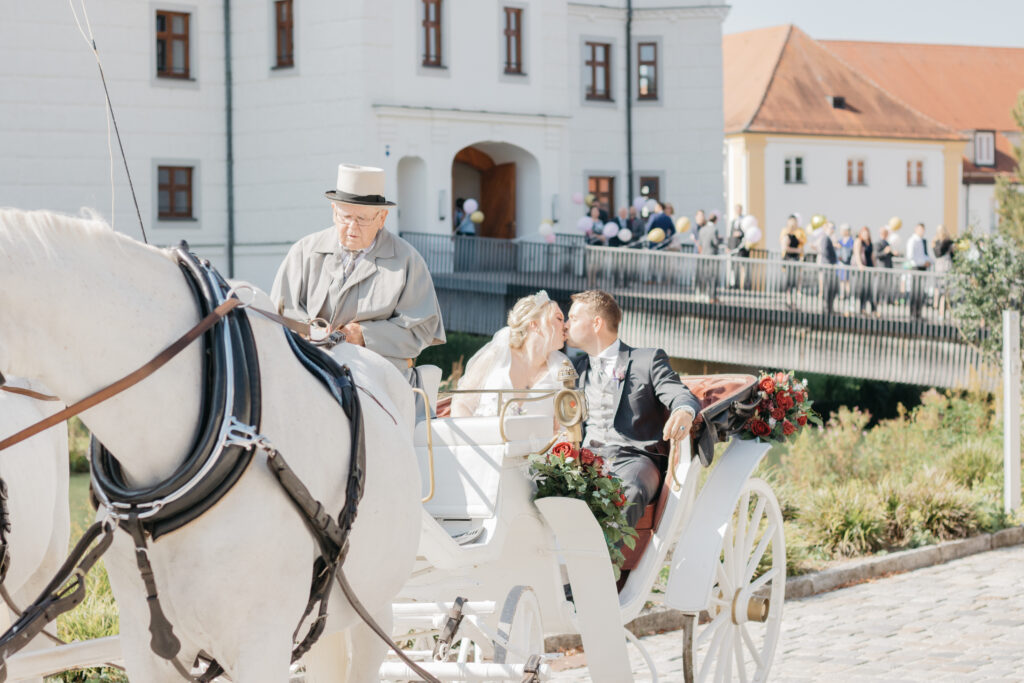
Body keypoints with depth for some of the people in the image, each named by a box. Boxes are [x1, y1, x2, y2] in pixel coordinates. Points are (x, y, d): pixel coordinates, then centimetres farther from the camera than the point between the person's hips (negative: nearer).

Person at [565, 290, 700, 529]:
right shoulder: (578, 367, 29)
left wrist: (684, 412, -25)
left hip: (634, 458, -3)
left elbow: (681, 395, 0)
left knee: (628, 494, -40)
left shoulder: (648, 360, 13)